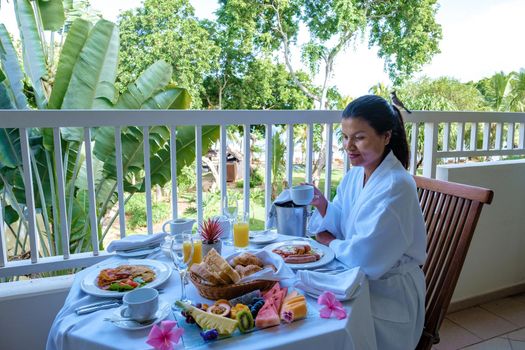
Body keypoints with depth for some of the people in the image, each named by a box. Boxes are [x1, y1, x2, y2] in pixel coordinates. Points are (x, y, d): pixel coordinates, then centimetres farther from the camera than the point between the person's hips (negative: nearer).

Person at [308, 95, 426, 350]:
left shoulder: (396, 186, -24)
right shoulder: (354, 175, 0)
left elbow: (363, 255, -24)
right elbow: (338, 228, 6)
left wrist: (329, 241, -7)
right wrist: (321, 204, -12)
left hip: (388, 291, -6)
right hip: (359, 278, 7)